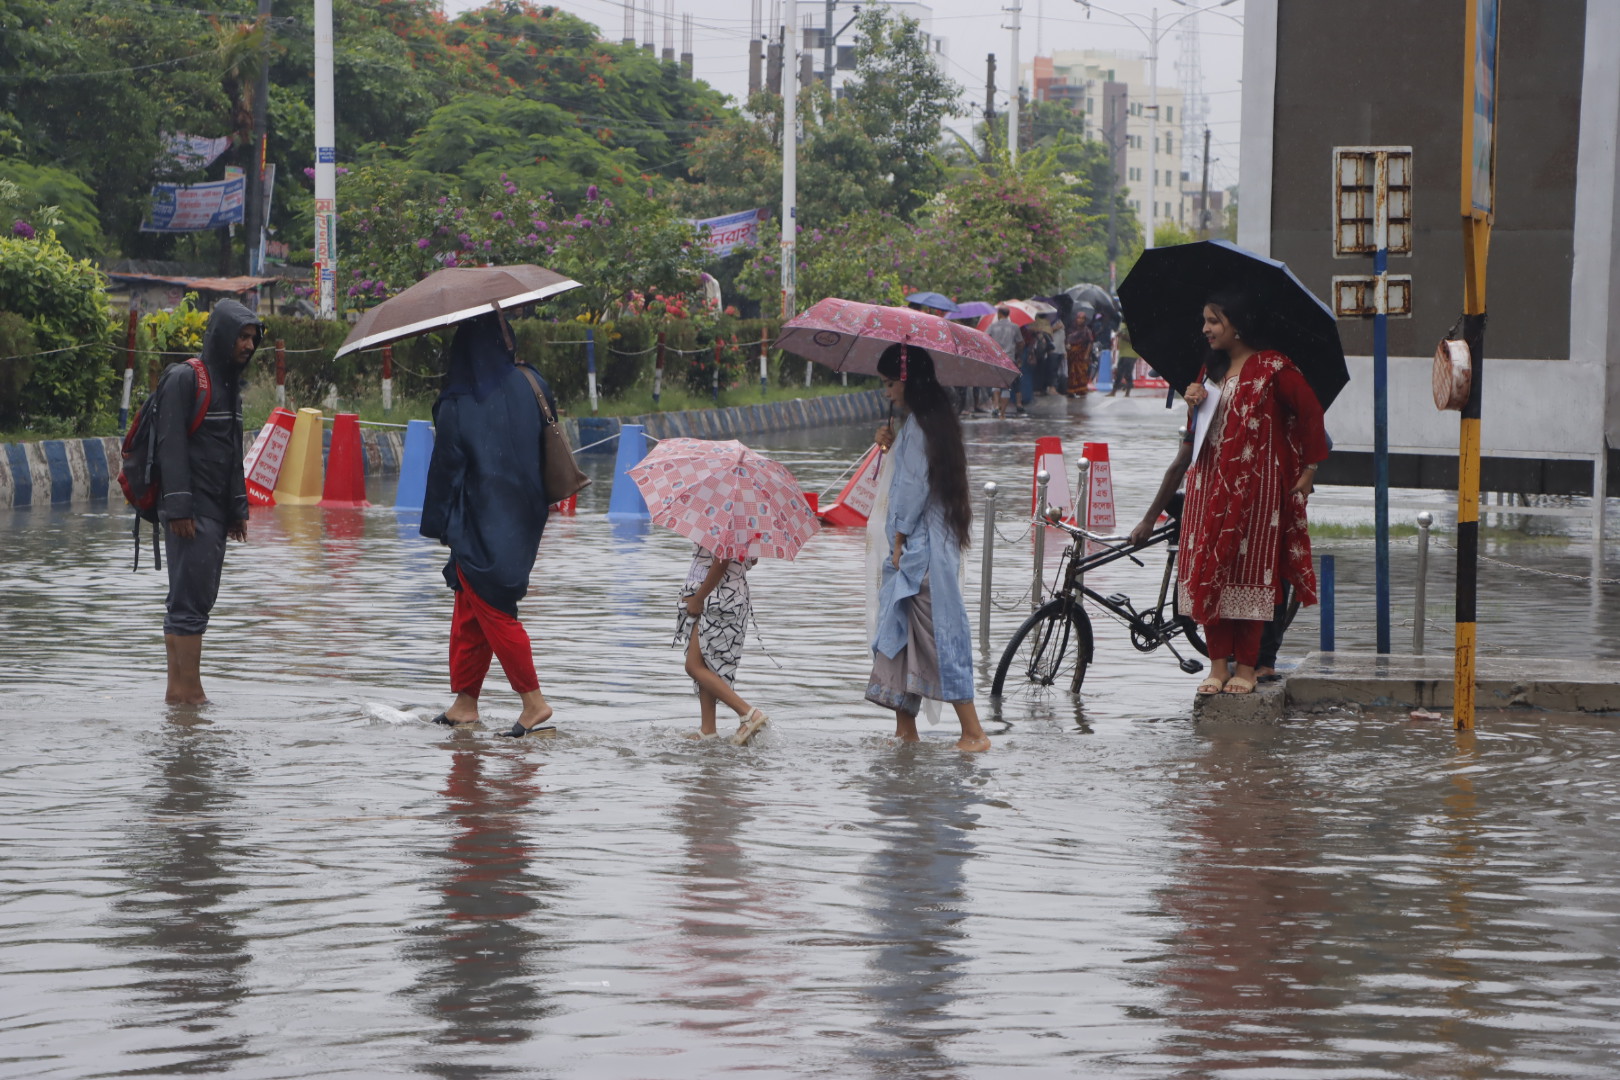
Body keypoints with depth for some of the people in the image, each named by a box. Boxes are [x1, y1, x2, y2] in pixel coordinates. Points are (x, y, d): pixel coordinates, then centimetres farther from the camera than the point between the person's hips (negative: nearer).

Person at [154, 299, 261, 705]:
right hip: (191, 511, -9)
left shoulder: (230, 382, 17)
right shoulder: (184, 379, -9)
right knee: (190, 599, -10)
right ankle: (189, 689, -10)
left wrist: (238, 508, 18)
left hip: (216, 510, 9)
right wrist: (178, 508, -20)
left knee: (196, 597, 9)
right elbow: (171, 445, -14)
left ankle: (178, 687, 12)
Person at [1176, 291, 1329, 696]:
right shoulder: (1212, 369, 14)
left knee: (1249, 567, -3)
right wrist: (1194, 403, 1)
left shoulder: (1272, 368, -6)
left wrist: (1310, 469, -2)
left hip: (1255, 481, -6)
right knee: (1208, 567, 0)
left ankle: (1246, 666, 3)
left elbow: (1310, 411, -3)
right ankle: (1218, 663, 4)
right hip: (1209, 480, 6)